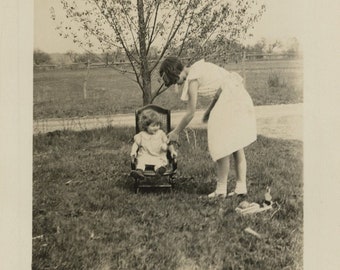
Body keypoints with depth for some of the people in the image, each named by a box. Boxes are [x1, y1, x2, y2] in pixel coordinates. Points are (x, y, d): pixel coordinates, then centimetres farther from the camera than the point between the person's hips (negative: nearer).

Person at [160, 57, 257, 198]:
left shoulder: (192, 79, -10)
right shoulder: (198, 67, 15)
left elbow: (190, 113, -7)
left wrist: (175, 132, 3)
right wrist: (209, 110, 18)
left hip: (231, 100, -9)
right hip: (240, 97, 9)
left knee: (222, 145, -4)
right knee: (235, 145, 11)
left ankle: (221, 189, 1)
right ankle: (241, 186, 14)